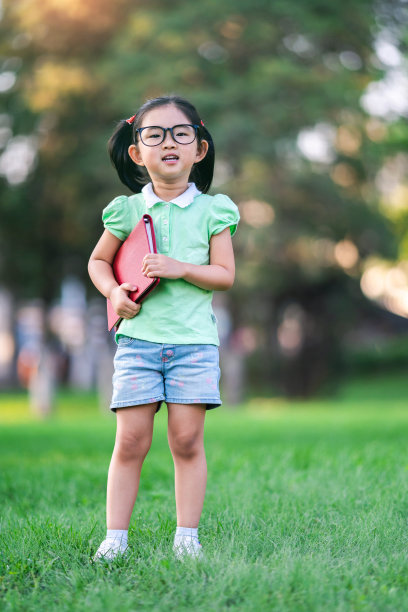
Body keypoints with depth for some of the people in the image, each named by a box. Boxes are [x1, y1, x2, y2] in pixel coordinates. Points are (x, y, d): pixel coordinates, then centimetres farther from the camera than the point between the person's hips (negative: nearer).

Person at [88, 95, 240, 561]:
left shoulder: (211, 210, 4)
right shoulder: (127, 209, 7)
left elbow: (225, 274, 0)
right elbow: (98, 261, 18)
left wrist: (181, 269, -14)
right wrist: (114, 292, -1)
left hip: (194, 339, 0)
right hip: (138, 335, 1)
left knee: (187, 439, -1)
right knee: (130, 440, -2)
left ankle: (187, 535, 8)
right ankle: (115, 536, 5)